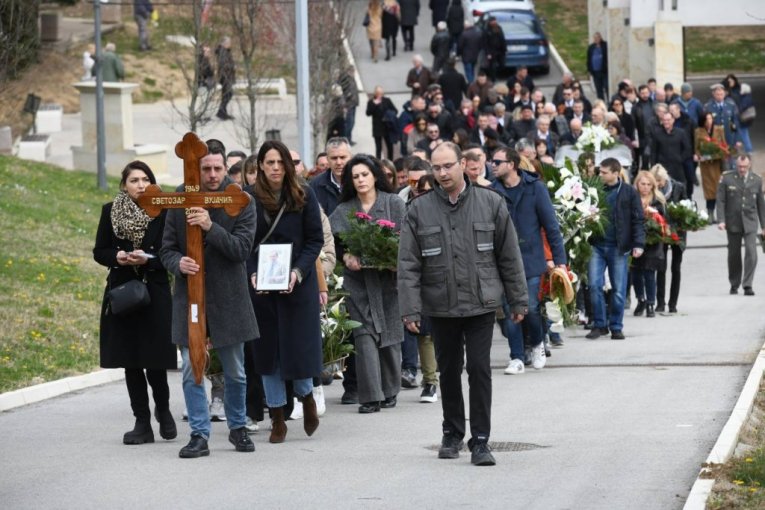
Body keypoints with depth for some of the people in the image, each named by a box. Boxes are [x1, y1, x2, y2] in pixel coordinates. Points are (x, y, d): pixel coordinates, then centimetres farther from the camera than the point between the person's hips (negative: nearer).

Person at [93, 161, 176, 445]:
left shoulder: (162, 212, -2)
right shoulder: (110, 212, 7)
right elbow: (99, 252, 9)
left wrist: (147, 259, -18)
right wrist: (118, 257, -11)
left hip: (155, 292, -3)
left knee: (155, 360, -5)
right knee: (131, 362, 3)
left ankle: (163, 410, 22)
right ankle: (142, 423, 10)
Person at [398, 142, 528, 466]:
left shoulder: (491, 204, 0)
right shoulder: (419, 210, 0)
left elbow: (510, 256, 5)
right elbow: (408, 265, -2)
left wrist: (518, 301, 5)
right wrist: (410, 309, -8)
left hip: (481, 303, -1)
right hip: (440, 306, 1)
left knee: (479, 369, -6)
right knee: (449, 370, 12)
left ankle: (480, 440, -1)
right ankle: (452, 433, 28)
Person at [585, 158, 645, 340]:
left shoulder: (629, 193, -2)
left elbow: (638, 220, -2)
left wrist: (638, 244, -11)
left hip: (618, 247, -2)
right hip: (597, 245, 2)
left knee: (618, 290, 4)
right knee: (594, 285, -4)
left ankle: (616, 327, 15)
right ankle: (599, 324, 8)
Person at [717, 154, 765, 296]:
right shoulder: (727, 178, -2)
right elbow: (721, 200, -2)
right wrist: (721, 220, -13)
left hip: (750, 222, 0)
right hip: (733, 223, 0)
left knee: (751, 253, -14)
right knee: (734, 255, 8)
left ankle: (747, 285, -11)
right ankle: (734, 284, 23)